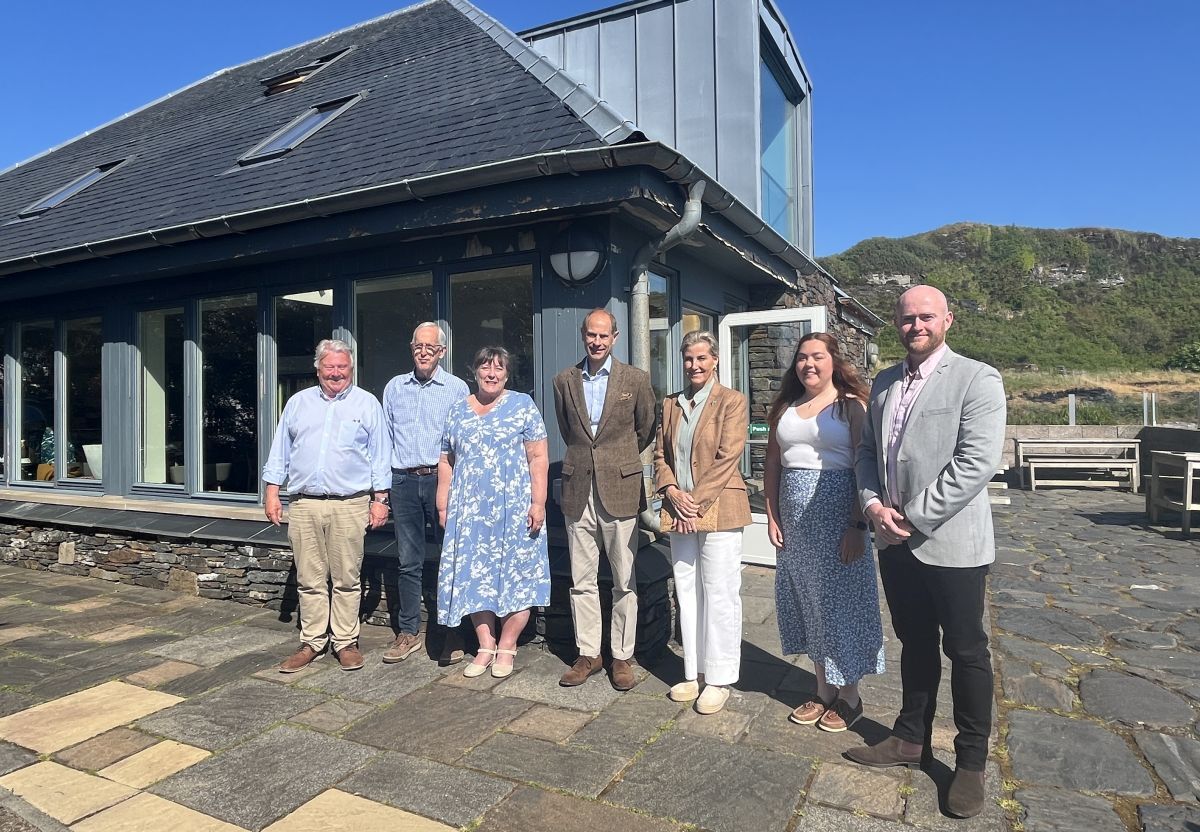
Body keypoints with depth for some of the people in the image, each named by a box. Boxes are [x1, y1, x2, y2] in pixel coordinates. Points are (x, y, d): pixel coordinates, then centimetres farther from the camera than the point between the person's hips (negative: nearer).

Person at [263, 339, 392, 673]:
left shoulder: (367, 404, 6)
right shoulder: (298, 403, 14)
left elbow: (380, 455, 4)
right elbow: (280, 451, 15)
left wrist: (380, 499, -2)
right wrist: (272, 491, 7)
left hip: (349, 505, -2)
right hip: (303, 505, 3)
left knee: (346, 580, 3)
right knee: (309, 580, 7)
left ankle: (345, 642, 14)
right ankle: (312, 642, 18)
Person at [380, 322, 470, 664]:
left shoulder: (457, 389, 2)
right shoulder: (394, 388, 12)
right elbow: (386, 437, 14)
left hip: (442, 479, -3)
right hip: (404, 481, 3)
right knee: (408, 561, 8)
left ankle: (452, 634, 13)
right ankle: (408, 633, 19)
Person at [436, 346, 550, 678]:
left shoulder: (522, 405, 0)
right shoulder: (458, 411, 12)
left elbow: (539, 458, -4)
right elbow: (446, 462, 14)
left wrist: (538, 503, -11)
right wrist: (443, 505, 9)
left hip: (513, 509, -3)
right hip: (469, 512, 4)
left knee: (515, 574, 1)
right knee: (473, 576, 6)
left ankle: (507, 646, 15)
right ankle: (486, 645, 18)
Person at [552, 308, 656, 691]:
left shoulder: (636, 379, 0)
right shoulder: (564, 380, 7)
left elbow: (645, 429, 10)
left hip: (620, 490, -2)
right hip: (578, 490, 3)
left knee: (624, 581, 4)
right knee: (581, 580, 8)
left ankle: (622, 656, 17)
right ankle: (587, 654, 21)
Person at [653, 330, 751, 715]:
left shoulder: (732, 401, -4)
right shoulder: (671, 404, 13)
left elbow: (728, 457, -11)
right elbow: (660, 454, 13)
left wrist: (697, 500, -14)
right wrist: (672, 492, -4)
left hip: (718, 510, -5)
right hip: (680, 511, 6)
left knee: (720, 595, 0)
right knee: (687, 593, 11)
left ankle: (719, 679, 12)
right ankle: (693, 673, 23)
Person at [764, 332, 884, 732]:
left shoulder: (852, 405, -6)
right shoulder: (785, 408, 11)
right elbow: (773, 464, 12)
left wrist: (858, 525, -17)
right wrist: (772, 515, 5)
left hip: (837, 514, -5)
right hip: (794, 519, 6)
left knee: (840, 600, 4)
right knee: (807, 600, 13)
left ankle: (849, 696, 23)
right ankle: (823, 690, 29)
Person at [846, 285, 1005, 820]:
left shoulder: (976, 379, -10)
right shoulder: (884, 383, 9)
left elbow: (977, 463, -18)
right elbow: (867, 451, 12)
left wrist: (913, 517, -18)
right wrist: (873, 504, -5)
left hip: (951, 542, -5)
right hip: (895, 542, 6)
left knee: (965, 651, 9)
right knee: (915, 644, 19)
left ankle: (971, 763, 25)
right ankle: (911, 739, 34)